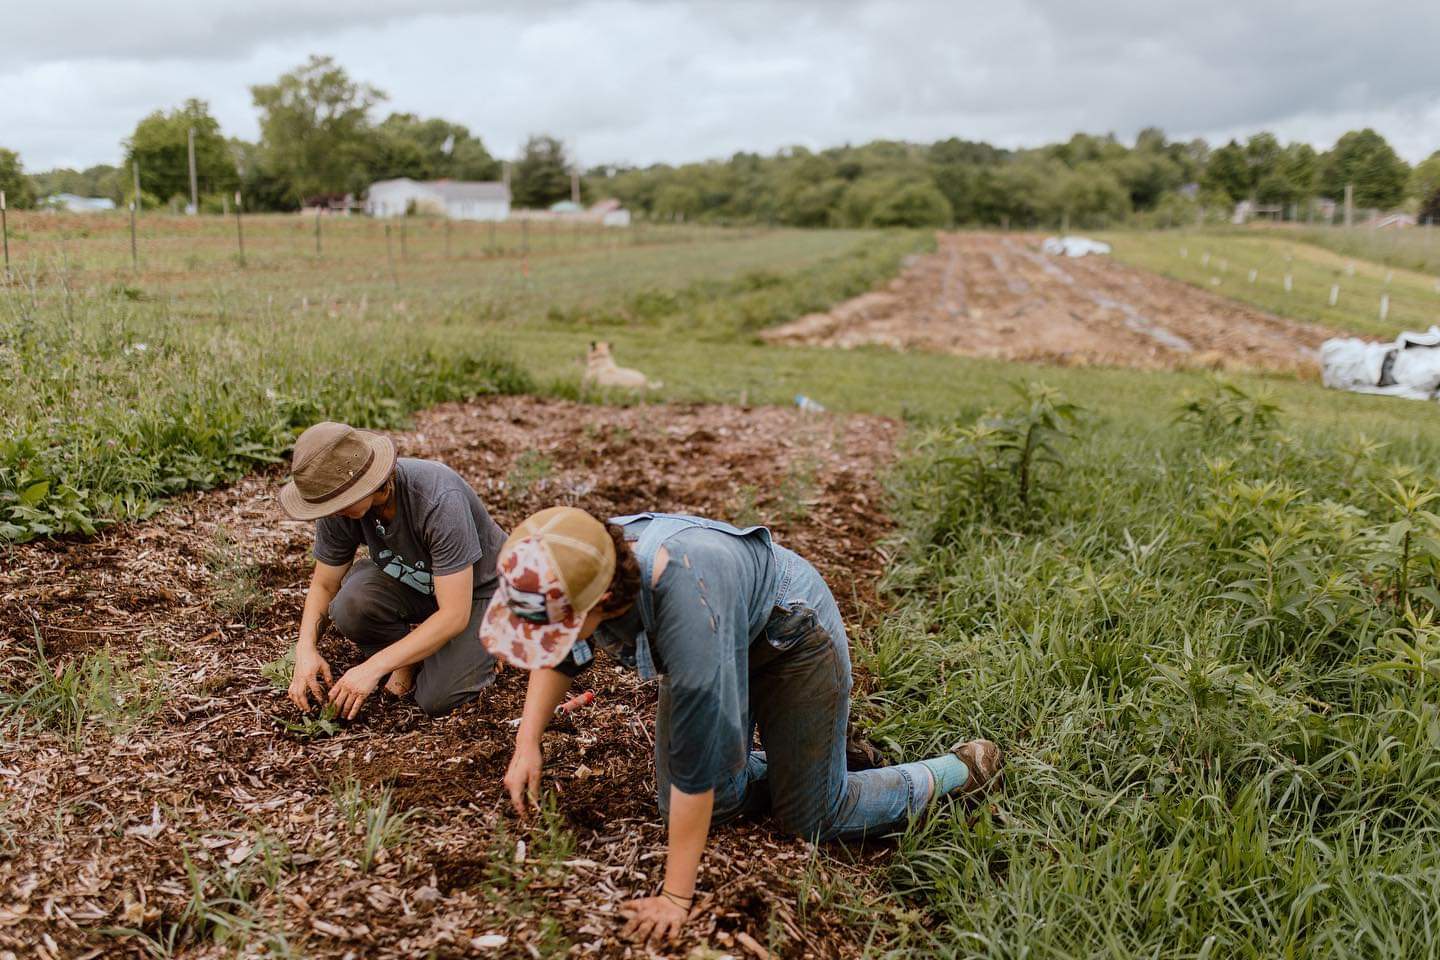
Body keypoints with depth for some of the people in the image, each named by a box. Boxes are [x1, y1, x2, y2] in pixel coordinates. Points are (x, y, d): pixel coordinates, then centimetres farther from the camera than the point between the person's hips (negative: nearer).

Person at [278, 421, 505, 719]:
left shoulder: (439, 501, -37)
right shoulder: (338, 508, -20)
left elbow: (455, 615, -35)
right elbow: (323, 585, -2)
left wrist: (373, 668, -34)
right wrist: (305, 647, -21)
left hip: (477, 590, -5)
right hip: (407, 579, 5)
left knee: (437, 700, -25)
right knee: (348, 608, -28)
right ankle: (410, 657, 1)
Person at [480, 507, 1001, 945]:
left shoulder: (683, 599, -46)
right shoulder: (580, 565, -25)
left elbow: (696, 757, -37)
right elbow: (561, 659, 1)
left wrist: (675, 897, -29)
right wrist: (527, 745, -9)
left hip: (793, 635, -6)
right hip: (726, 644, 7)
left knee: (813, 817, 2)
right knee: (697, 802, 4)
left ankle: (960, 769, 23)